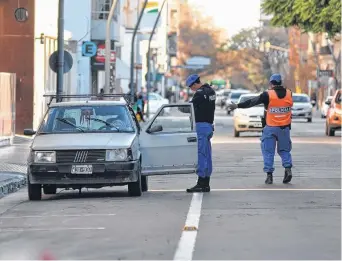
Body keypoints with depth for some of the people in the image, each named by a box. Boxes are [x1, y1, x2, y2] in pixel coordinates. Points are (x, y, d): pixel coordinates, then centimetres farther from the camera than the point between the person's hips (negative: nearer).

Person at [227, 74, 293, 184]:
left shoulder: (268, 94, -11)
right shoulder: (289, 94, 0)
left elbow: (252, 102, -7)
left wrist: (237, 106, 1)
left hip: (270, 128, -3)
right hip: (285, 128, 3)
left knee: (268, 151, 4)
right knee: (284, 150, 16)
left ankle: (269, 175, -1)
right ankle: (288, 169, -3)